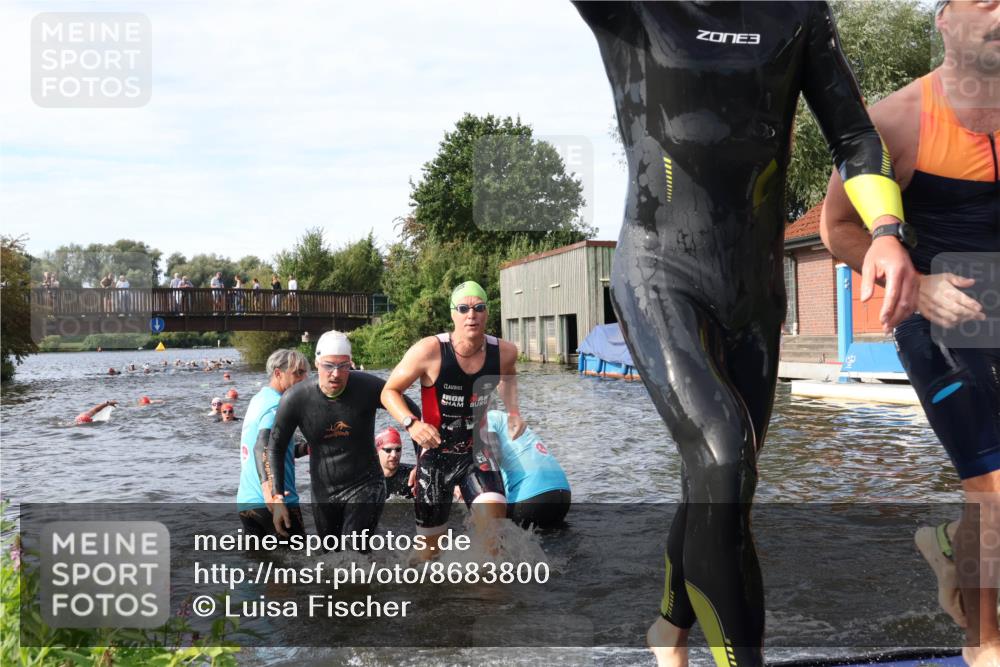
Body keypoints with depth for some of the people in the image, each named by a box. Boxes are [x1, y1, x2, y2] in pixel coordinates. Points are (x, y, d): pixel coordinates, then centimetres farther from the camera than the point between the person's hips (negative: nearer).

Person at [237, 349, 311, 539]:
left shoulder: (258, 400, 15)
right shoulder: (278, 404, -13)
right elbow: (262, 446, -29)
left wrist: (306, 448, 16)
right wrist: (267, 485, -42)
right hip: (278, 503, -8)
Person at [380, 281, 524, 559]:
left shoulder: (503, 352, -10)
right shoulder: (429, 351, -21)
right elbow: (389, 392, -10)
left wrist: (513, 412, 1)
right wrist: (411, 423, -28)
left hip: (476, 452, 2)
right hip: (435, 454, -2)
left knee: (495, 520, -25)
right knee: (430, 545, 12)